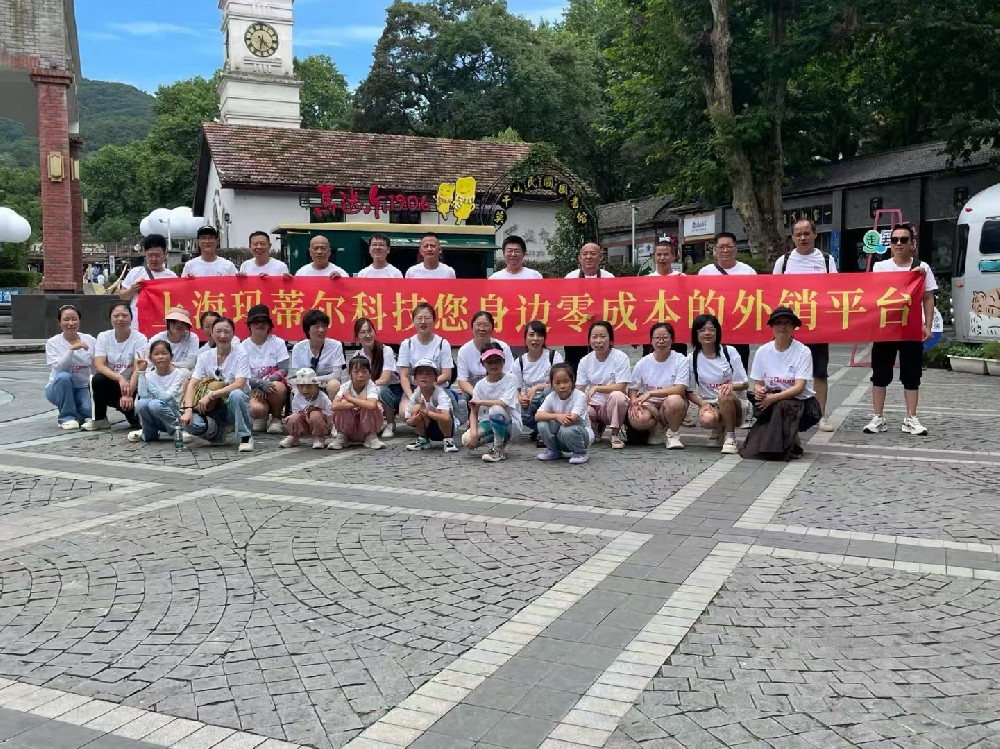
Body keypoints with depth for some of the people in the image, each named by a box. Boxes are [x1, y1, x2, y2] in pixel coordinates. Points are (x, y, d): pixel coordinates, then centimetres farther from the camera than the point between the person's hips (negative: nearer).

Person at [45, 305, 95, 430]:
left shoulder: (90, 340, -2)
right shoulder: (53, 343, -8)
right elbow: (59, 368, -23)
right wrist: (71, 349, -34)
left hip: (82, 388, 2)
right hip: (59, 388, -1)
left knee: (89, 410, -29)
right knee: (64, 377, -36)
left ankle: (78, 415, 11)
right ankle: (66, 417, -16)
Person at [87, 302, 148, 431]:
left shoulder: (140, 339, -7)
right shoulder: (103, 337, 0)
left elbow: (138, 369, -18)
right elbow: (99, 366, -12)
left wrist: (129, 394, -31)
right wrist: (120, 378, -30)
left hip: (132, 386, -2)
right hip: (111, 384, 2)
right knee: (98, 379, -31)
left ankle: (134, 416, 6)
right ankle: (99, 419, -8)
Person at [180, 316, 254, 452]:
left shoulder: (240, 355, -8)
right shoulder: (205, 356, 1)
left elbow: (239, 385, -22)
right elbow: (192, 384, -7)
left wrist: (210, 395, -29)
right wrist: (188, 410, -23)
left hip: (234, 407, -3)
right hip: (212, 409, 3)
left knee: (236, 394, -37)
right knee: (191, 423, -27)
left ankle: (245, 437, -17)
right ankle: (217, 434, 7)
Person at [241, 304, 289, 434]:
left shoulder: (278, 342, 1)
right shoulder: (244, 346, 1)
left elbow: (284, 370, -5)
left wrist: (268, 380, -22)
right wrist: (261, 383, -26)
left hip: (275, 383, 1)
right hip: (254, 389, -1)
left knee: (278, 387, -37)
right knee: (256, 409, -35)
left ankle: (276, 419, -7)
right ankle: (260, 418, 6)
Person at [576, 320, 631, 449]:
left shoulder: (620, 357, -10)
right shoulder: (585, 361, 2)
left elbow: (620, 387, -16)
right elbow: (579, 390, 1)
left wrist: (596, 388, -26)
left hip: (613, 405, -3)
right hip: (593, 405, 3)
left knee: (617, 396, -38)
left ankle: (616, 433, -13)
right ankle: (596, 427, 8)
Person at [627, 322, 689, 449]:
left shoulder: (680, 360, -6)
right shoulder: (643, 362, 3)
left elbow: (680, 389, -17)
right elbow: (632, 389, 7)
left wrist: (651, 393, -23)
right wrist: (634, 403, -15)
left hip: (672, 405, -2)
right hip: (649, 405, 2)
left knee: (674, 400, -39)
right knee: (637, 420, -33)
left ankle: (673, 434, -8)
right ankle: (656, 428, 5)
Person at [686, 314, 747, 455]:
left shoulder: (730, 352, -2)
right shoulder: (692, 359, 0)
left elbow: (744, 384, -2)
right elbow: (689, 392, 4)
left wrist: (731, 386, -25)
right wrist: (703, 404, -16)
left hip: (731, 404, -1)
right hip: (708, 405, 1)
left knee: (724, 394, -37)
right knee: (706, 420, -36)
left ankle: (730, 436, -17)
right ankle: (719, 430, 4)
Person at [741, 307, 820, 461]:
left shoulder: (803, 352, -8)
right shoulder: (763, 351, 1)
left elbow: (799, 387, -16)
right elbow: (757, 383, 4)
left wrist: (774, 398, -30)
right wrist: (758, 391, -21)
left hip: (801, 402, -3)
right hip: (771, 403, 3)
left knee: (782, 406, -35)